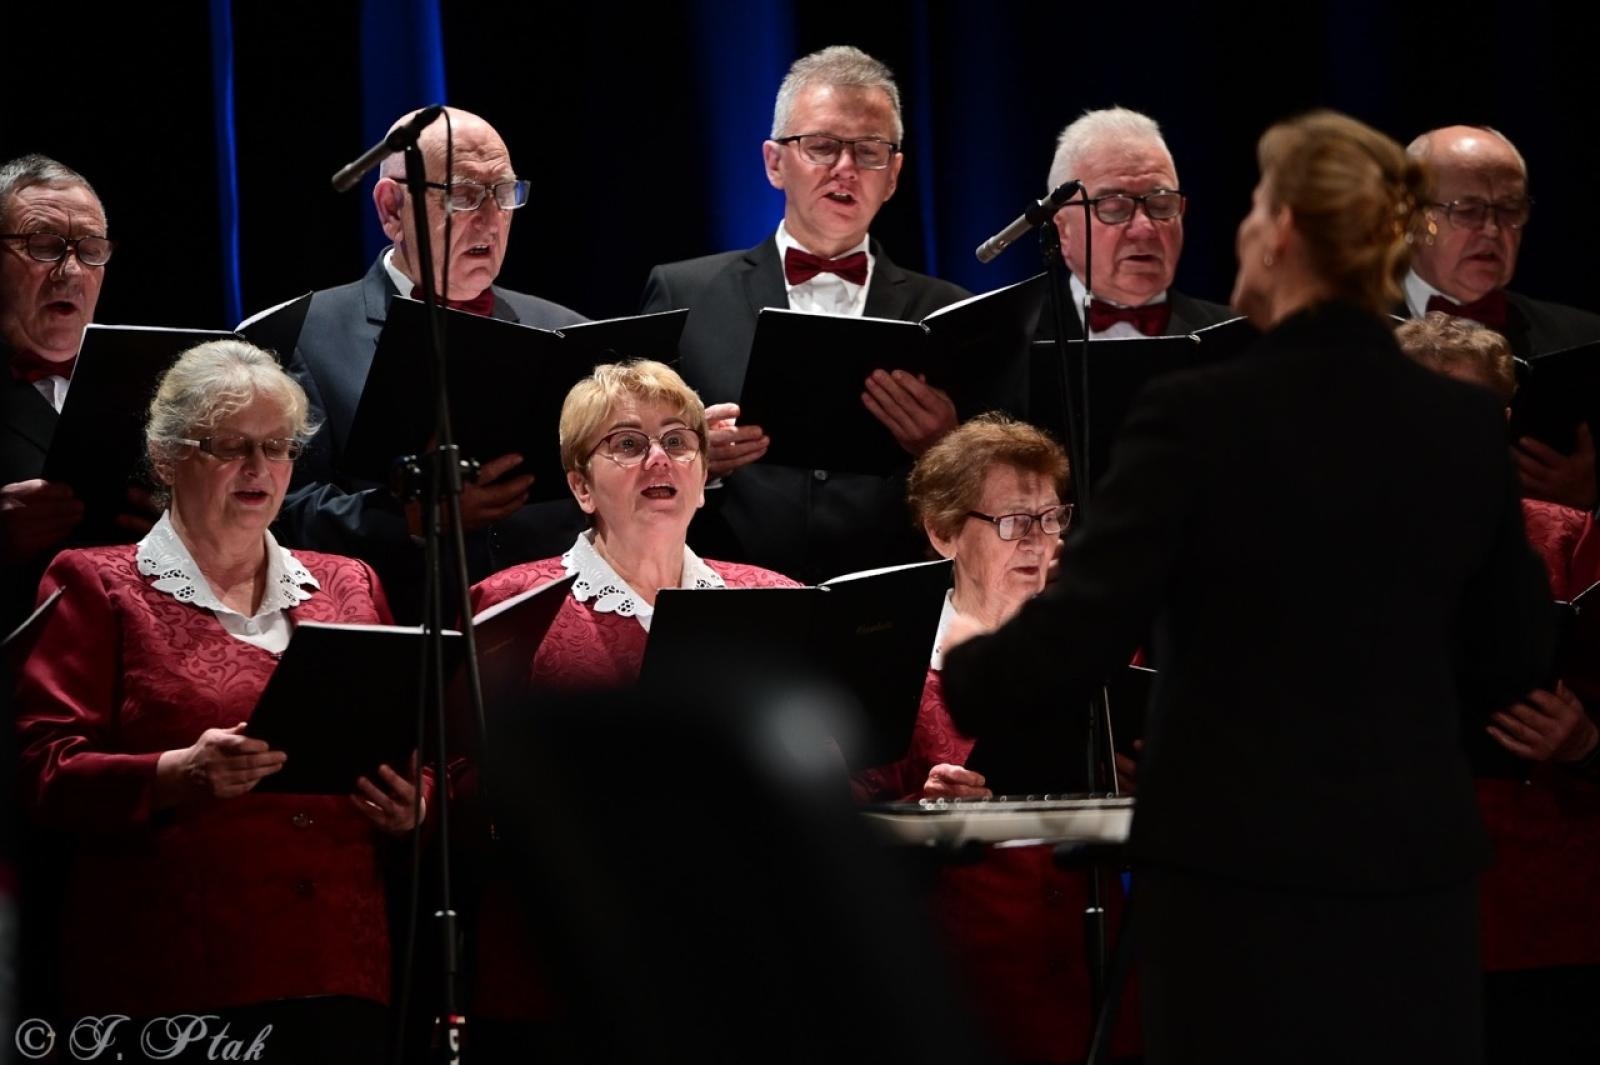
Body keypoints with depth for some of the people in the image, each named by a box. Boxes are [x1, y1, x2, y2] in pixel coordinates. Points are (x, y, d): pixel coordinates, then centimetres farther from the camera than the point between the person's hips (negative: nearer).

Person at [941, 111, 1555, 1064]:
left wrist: (966, 674, 5)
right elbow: (1513, 656, 13)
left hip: (1242, 869, -4)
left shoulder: (1201, 415, -13)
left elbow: (1080, 635, -13)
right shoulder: (1467, 424, 2)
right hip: (1413, 866, 4)